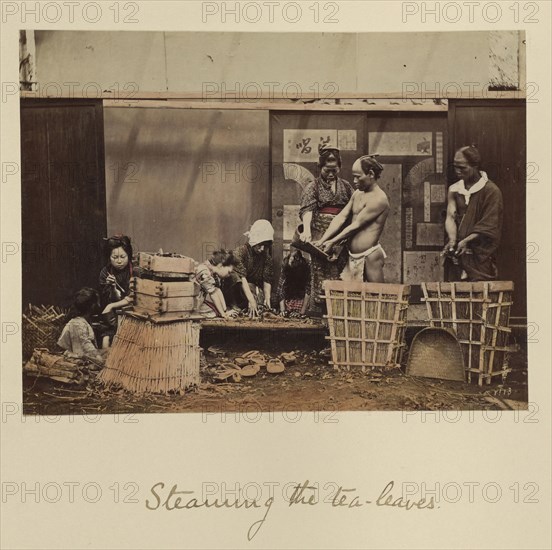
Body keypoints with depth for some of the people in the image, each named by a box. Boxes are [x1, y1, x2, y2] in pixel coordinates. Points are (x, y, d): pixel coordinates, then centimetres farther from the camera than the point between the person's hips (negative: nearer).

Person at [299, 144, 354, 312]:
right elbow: (307, 209, -14)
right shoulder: (313, 187, 2)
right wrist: (306, 230, -31)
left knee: (341, 276, 3)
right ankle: (316, 310, 1)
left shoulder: (346, 186, 14)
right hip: (320, 238, -3)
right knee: (320, 273, -5)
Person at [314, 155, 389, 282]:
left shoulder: (379, 199, -14)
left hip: (369, 256, -8)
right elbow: (341, 218, 6)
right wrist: (322, 241, -3)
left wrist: (332, 242, -9)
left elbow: (356, 226, -14)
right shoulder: (357, 194, 13)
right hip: (353, 257, 8)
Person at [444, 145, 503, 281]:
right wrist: (452, 241, -16)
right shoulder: (454, 189, 9)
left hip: (481, 257, -4)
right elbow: (450, 217, 1)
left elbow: (488, 226, -10)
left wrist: (466, 241, -19)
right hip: (458, 255, 4)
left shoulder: (491, 191, -7)